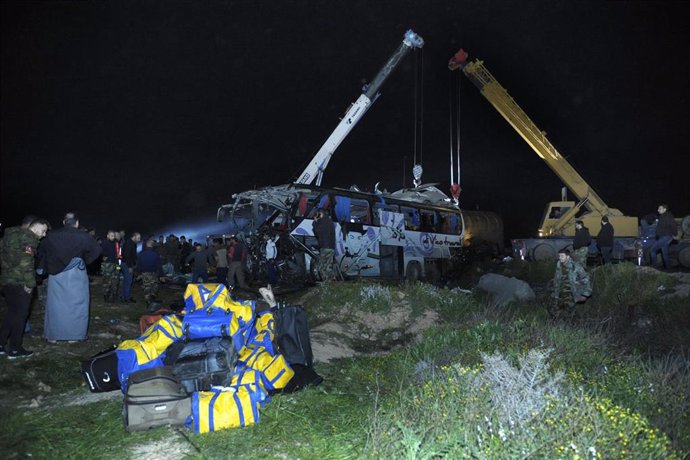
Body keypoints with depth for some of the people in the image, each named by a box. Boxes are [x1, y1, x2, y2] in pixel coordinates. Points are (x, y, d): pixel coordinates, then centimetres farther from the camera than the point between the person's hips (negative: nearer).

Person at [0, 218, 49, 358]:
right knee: (20, 315, 2)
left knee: (12, 313, 19)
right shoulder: (28, 238, -13)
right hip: (20, 283, -8)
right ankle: (15, 349, 9)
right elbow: (26, 262, -21)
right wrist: (30, 283, -16)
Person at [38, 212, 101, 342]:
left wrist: (46, 268, 18)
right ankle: (73, 336, 7)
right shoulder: (82, 236, -8)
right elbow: (96, 250, -11)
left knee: (55, 304, 12)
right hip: (76, 274, -3)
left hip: (55, 274, 3)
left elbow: (41, 252, 10)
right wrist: (85, 261, 2)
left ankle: (52, 335, 20)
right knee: (75, 304, 5)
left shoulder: (51, 235, 4)